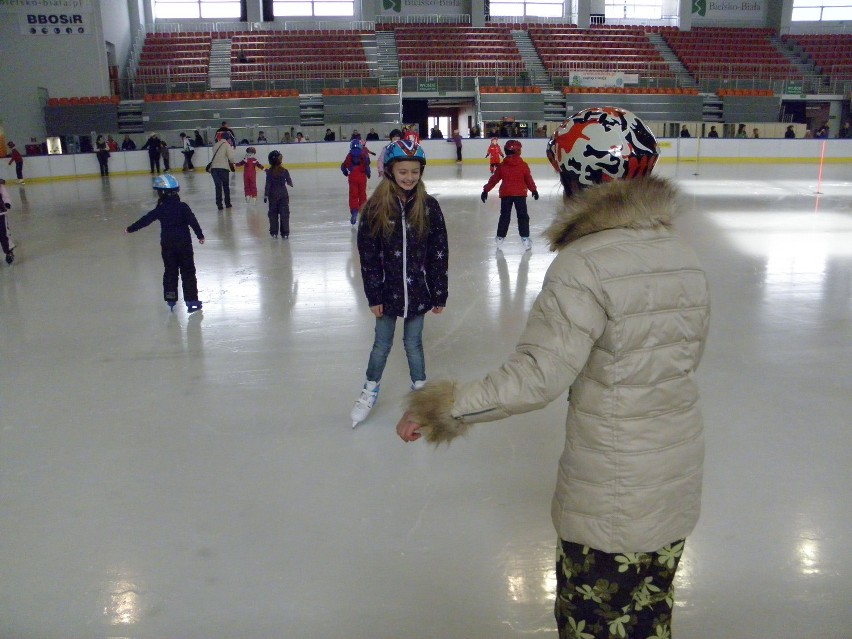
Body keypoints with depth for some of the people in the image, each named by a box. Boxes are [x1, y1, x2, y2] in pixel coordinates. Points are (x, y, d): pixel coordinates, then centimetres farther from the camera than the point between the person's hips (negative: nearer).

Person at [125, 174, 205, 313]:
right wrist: (200, 235, 2)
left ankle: (171, 300, 15)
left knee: (170, 272, 11)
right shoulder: (183, 207, -5)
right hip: (184, 244, -1)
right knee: (188, 272, 4)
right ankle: (191, 300, 4)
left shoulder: (160, 209, -5)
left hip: (167, 245, 1)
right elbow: (193, 222, -8)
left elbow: (145, 220, 1)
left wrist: (130, 229, 13)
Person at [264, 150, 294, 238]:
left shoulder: (269, 172, -8)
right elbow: (289, 183, 2)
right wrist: (291, 184, 26)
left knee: (273, 214, 11)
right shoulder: (285, 171, -7)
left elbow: (268, 185, -9)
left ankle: (274, 232, 13)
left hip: (273, 195, 0)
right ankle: (285, 233, 3)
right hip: (283, 194, 0)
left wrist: (265, 195, -2)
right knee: (284, 214, 4)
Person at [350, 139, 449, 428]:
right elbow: (368, 255, -6)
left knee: (413, 343, 14)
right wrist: (374, 295, -7)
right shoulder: (376, 208, -9)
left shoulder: (428, 206, -6)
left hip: (418, 290, 0)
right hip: (388, 291, 0)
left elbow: (439, 253, -3)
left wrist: (440, 294, -3)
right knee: (382, 344, 14)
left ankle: (420, 388, 34)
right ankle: (371, 390, 34)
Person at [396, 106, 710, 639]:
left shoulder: (584, 264, -23)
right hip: (680, 475, 8)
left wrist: (443, 408, -21)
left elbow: (536, 376, -27)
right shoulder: (685, 256, 1)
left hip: (611, 497, -7)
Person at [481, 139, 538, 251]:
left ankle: (500, 238, 12)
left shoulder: (501, 166, 1)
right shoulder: (523, 165, -3)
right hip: (520, 194, -2)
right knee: (523, 216, 4)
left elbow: (494, 179, 4)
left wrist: (486, 190, 10)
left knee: (504, 216, 11)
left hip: (506, 194, 2)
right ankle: (525, 238, -2)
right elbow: (529, 179, -1)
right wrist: (534, 190, 9)